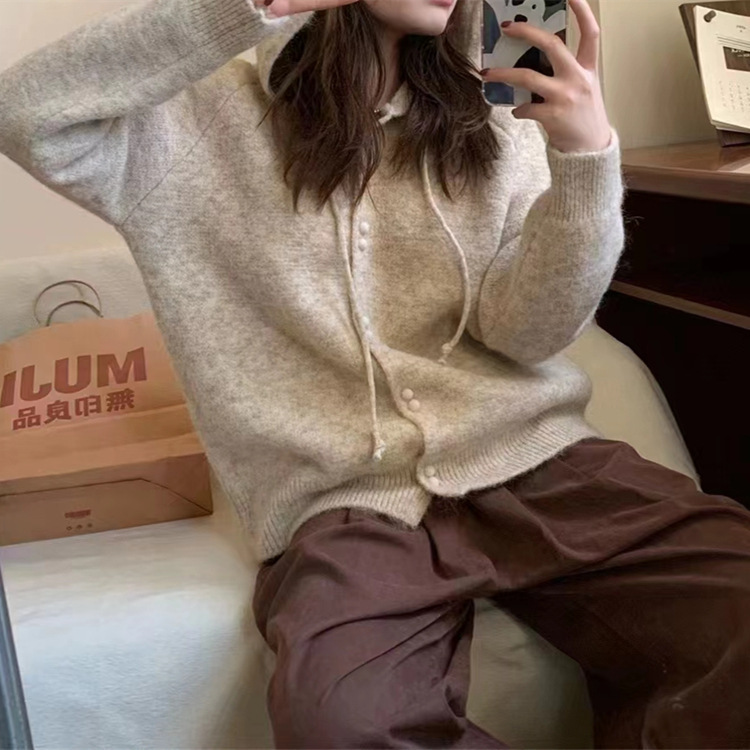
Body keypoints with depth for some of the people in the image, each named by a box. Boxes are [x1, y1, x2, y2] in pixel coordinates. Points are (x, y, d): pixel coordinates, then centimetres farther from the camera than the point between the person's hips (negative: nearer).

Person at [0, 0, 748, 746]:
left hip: (533, 460, 3)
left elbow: (526, 335, 2)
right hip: (345, 503, -2)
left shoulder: (492, 115, 11)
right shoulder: (200, 127, 4)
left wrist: (587, 154, -15)